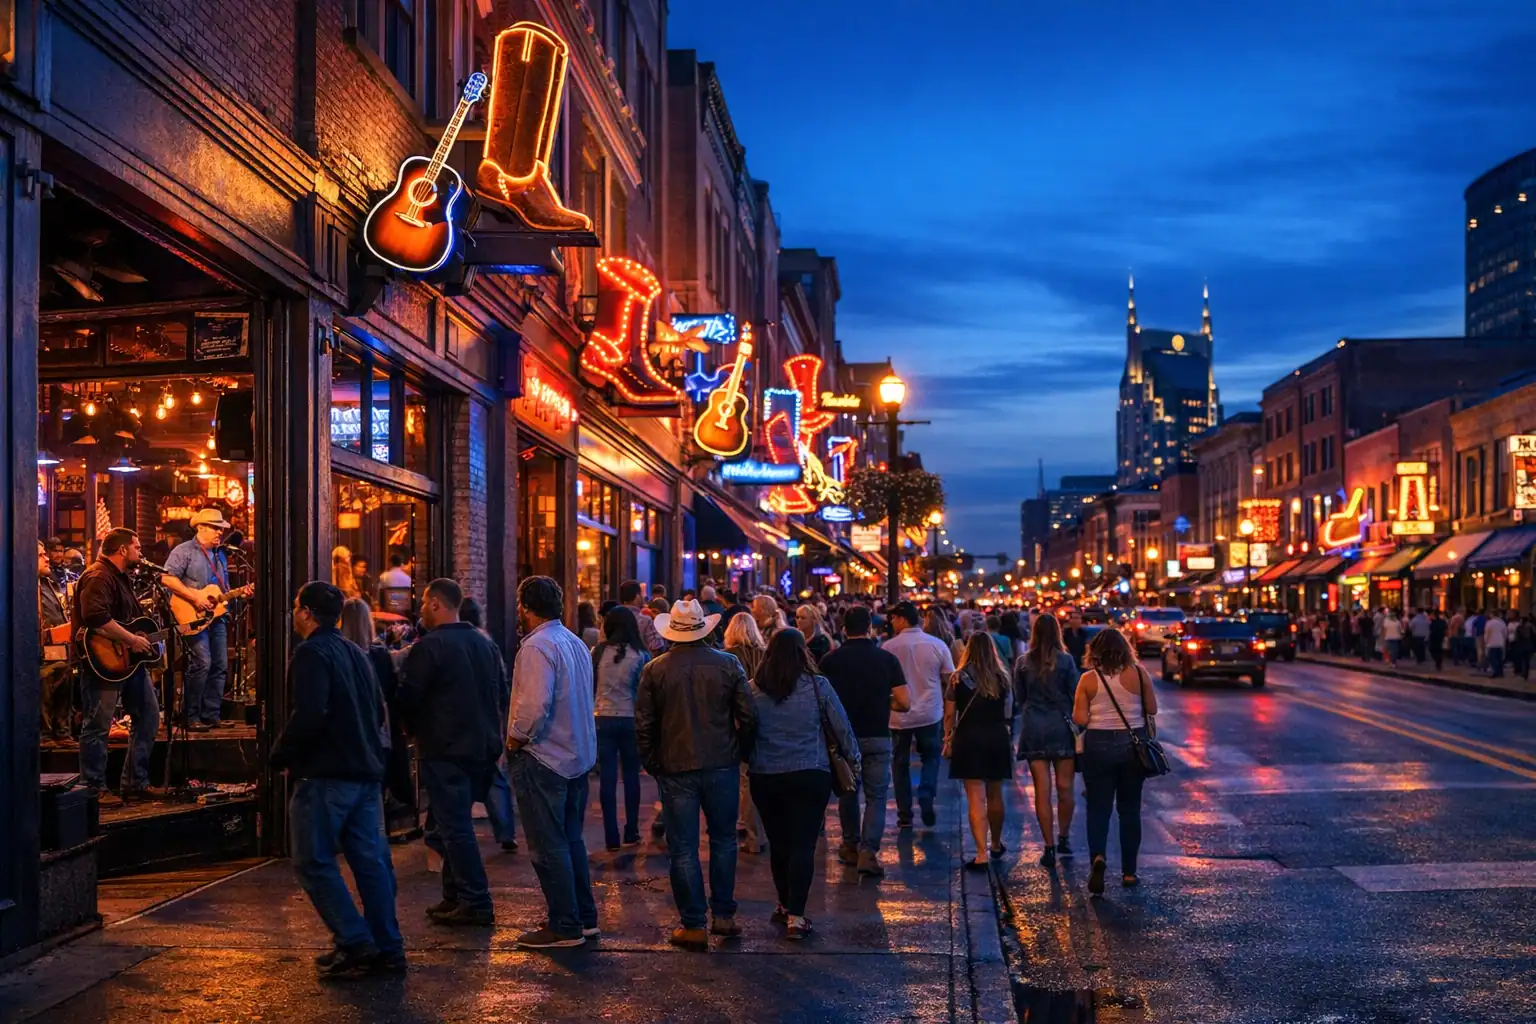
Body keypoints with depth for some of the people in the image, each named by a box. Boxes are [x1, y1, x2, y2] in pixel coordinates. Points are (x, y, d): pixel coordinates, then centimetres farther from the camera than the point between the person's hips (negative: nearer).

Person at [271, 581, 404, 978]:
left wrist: (280, 755, -9)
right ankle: (387, 948, 10)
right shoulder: (354, 652, 15)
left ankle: (354, 942, -7)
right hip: (366, 771, 8)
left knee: (313, 861, 0)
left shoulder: (311, 653, -11)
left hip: (325, 774, -8)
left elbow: (309, 715, -23)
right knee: (371, 859, 9)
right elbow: (378, 711, 21)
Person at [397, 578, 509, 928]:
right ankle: (455, 897, 21)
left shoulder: (428, 647, -13)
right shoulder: (486, 644, 11)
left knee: (453, 827, -3)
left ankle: (476, 903, -3)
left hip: (444, 751, -8)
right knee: (454, 824, 18)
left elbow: (408, 699, -12)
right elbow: (502, 696, 17)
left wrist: (413, 729, 6)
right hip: (482, 749, 8)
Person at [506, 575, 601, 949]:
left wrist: (516, 739, -12)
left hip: (542, 761, -9)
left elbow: (535, 706, -28)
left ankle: (565, 926, 2)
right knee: (571, 840, 18)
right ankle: (585, 918, 23)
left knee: (548, 847, -2)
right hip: (577, 757, 9)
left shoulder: (536, 647, -17)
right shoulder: (576, 643, 12)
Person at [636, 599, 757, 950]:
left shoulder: (654, 670, -5)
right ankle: (723, 915, 19)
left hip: (675, 769, -1)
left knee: (683, 849, 4)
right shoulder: (728, 665, -3)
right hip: (721, 766, 1)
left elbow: (644, 726, -3)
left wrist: (652, 764, 9)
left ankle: (693, 925, 6)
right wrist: (738, 753, 12)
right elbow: (749, 718, -2)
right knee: (723, 841, 17)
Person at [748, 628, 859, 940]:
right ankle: (795, 916, -7)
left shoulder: (752, 690, -3)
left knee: (778, 843, 15)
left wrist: (748, 760, 20)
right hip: (810, 776, -2)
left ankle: (785, 905, 30)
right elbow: (842, 727, 0)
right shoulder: (817, 686, -7)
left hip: (765, 778, 2)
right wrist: (853, 759, 15)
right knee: (803, 845, -1)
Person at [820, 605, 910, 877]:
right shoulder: (887, 659, -6)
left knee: (847, 792, 18)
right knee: (876, 796, 5)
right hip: (877, 737, -1)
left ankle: (851, 847, 28)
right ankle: (869, 850, -11)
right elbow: (905, 703, -7)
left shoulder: (830, 660, -6)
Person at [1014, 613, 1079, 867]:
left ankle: (1049, 847, -1)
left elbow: (1019, 696, 9)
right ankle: (1063, 838, 20)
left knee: (1042, 791, 1)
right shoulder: (1066, 660, -6)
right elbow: (1075, 694, -3)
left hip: (1033, 729, 1)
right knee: (1065, 787, 12)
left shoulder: (1023, 662, -1)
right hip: (1061, 727, -1)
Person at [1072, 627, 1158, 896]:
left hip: (1099, 745, -1)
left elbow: (1080, 719, -9)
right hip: (1133, 744, 1)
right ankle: (1128, 872, 16)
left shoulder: (1088, 679, -8)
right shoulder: (1138, 674, -6)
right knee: (1130, 809, 12)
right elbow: (1152, 709, 0)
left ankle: (1098, 856, -21)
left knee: (1098, 808, 5)